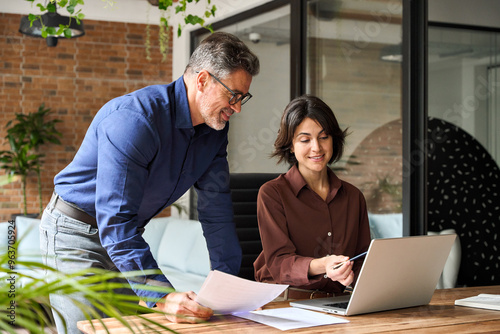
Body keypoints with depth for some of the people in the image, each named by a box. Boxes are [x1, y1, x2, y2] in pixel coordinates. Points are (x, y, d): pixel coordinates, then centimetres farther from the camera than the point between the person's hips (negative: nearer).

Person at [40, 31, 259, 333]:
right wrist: (161, 296, -44)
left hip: (125, 234, 7)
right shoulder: (134, 119, -30)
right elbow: (115, 221, -36)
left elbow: (216, 211, 2)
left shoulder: (215, 130, -4)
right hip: (77, 231, -7)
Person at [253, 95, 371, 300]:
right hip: (282, 305, -2)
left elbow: (364, 259, 14)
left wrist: (350, 274, -11)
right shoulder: (271, 194, 0)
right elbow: (279, 262, -11)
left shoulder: (353, 196, 14)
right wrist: (321, 266, -32)